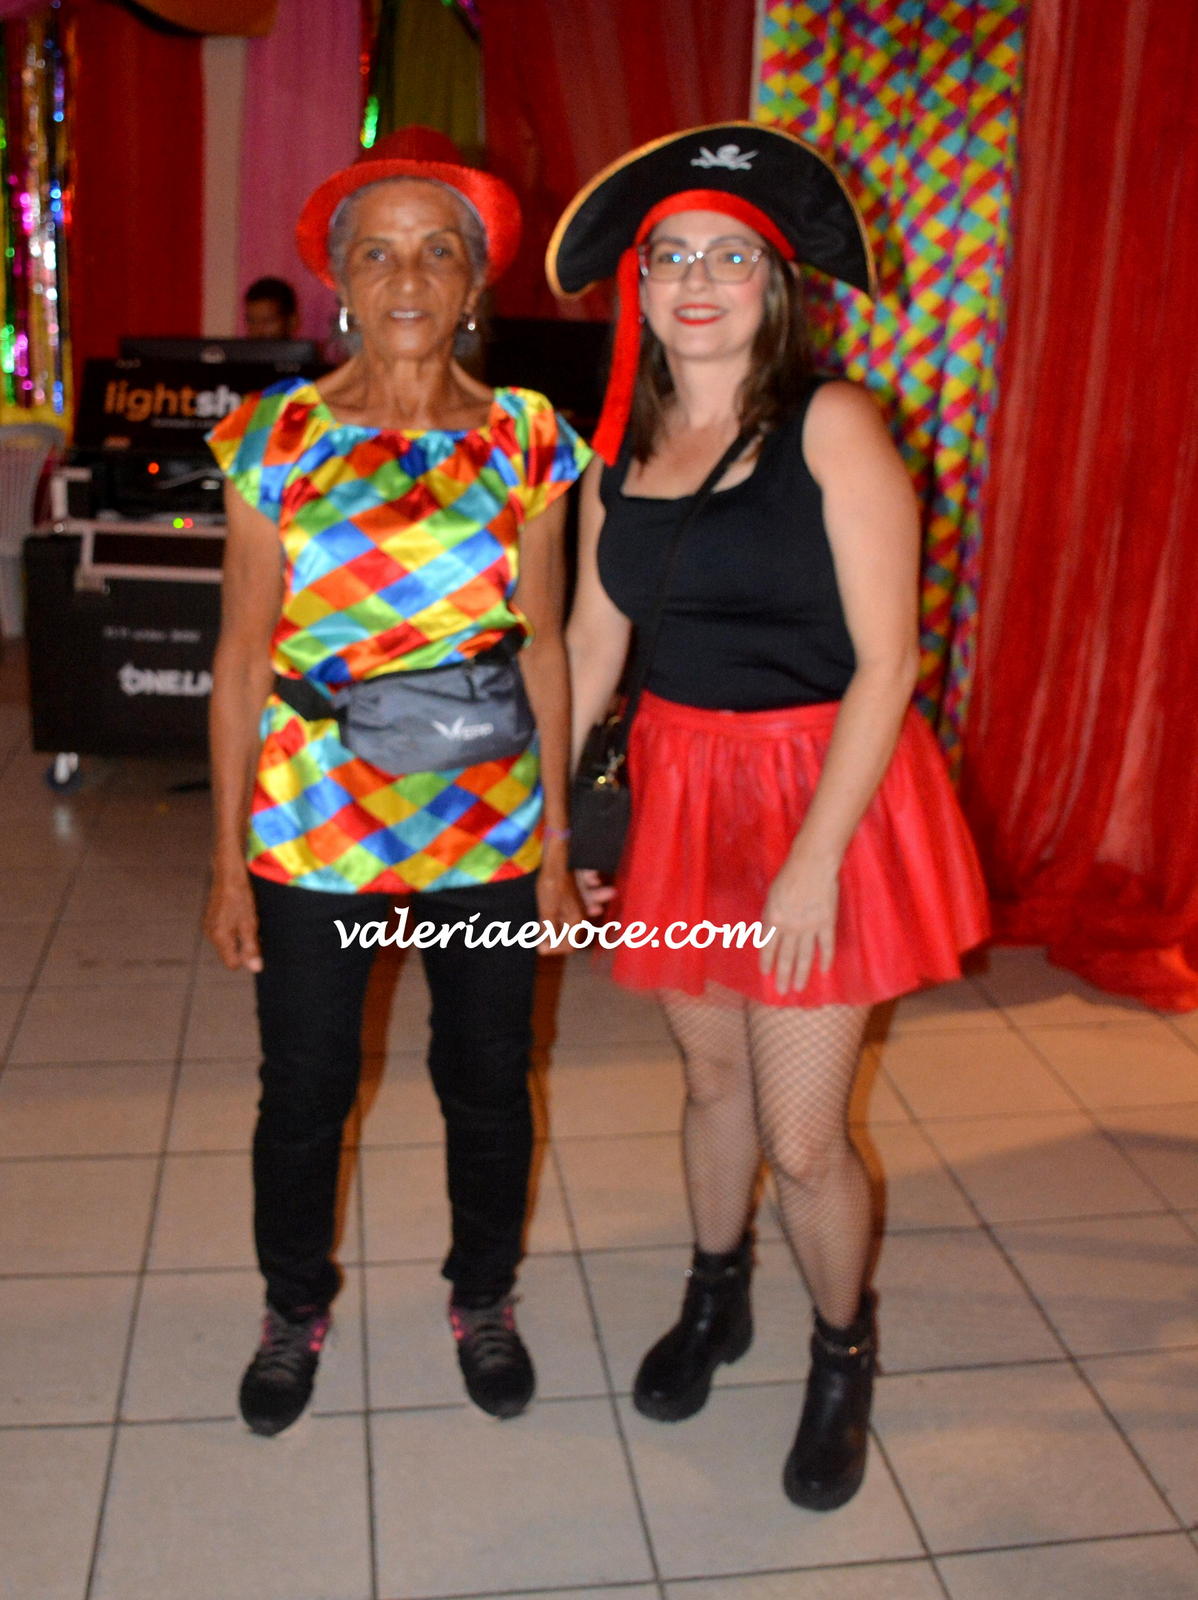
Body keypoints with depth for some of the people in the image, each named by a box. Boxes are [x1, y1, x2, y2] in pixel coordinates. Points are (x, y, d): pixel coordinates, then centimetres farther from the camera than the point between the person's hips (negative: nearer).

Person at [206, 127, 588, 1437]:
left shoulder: (525, 440, -1)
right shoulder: (277, 434, -4)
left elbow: (542, 643, 2)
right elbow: (243, 652, -2)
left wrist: (556, 837, 1)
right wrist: (228, 856, -3)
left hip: (485, 823, 1)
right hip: (310, 822, 0)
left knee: (487, 1083, 14)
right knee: (304, 1089, 13)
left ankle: (483, 1298, 40)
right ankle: (295, 1311, 39)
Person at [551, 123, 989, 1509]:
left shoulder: (829, 426, -12)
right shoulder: (620, 448, 5)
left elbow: (885, 662, -16)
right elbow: (591, 639, 13)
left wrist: (816, 860, -19)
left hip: (826, 787, -5)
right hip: (680, 785, 5)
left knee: (802, 1135, -1)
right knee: (712, 1077, 19)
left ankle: (843, 1360, 28)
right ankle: (713, 1302, 45)